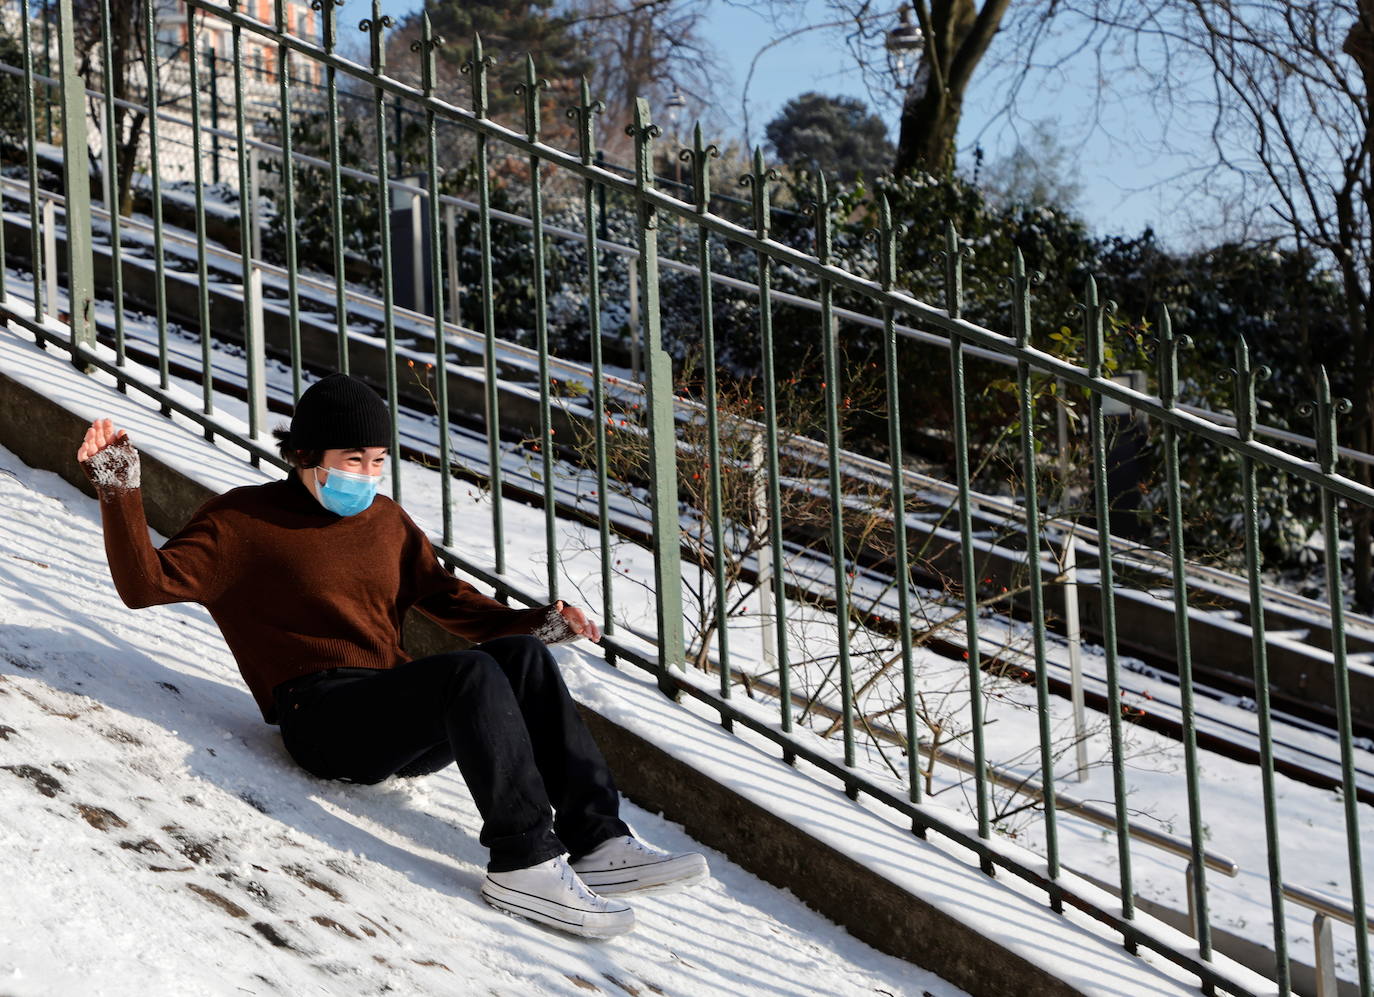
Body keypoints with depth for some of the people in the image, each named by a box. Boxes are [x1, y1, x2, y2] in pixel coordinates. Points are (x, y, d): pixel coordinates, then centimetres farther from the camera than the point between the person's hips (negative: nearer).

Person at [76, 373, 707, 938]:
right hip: (323, 718, -6)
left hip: (400, 721, 6)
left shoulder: (387, 522, 22)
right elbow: (147, 583, -2)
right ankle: (524, 863, -39)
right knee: (470, 674, -31)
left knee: (520, 656, -22)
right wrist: (120, 491, -16)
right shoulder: (241, 523, 5)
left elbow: (446, 599, 22)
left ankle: (596, 844, -29)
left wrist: (533, 624, 6)